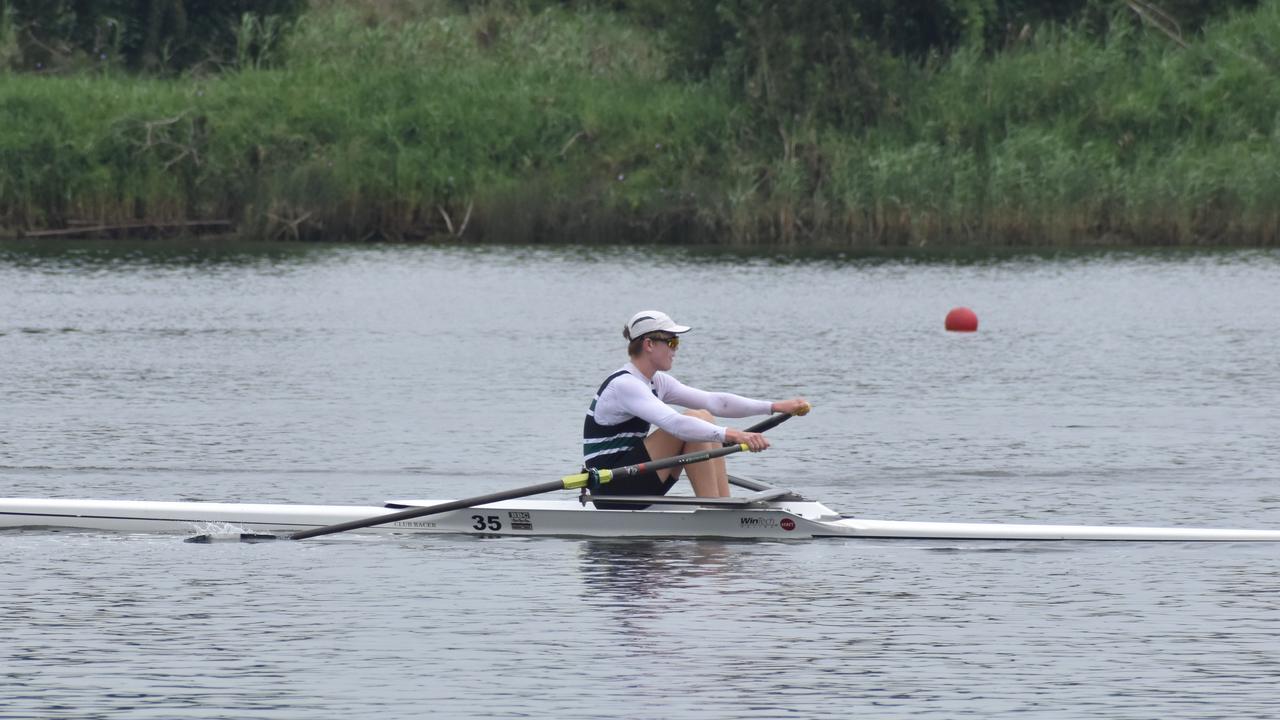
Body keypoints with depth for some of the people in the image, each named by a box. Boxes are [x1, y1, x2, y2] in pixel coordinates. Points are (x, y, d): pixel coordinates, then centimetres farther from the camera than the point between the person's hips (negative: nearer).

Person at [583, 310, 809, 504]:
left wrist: (775, 407, 0)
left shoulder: (655, 382, 12)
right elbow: (673, 423, -33)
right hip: (611, 489, -10)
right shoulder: (624, 385, -18)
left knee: (704, 417, 4)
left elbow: (714, 402, 8)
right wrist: (731, 435, -42)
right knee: (695, 421, -17)